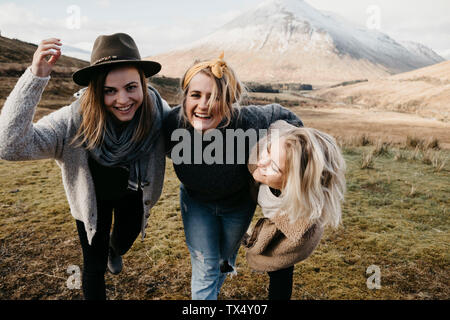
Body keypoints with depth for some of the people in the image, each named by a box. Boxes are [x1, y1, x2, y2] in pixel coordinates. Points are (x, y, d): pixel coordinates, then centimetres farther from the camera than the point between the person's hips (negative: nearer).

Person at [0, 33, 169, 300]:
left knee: (125, 241, 31)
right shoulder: (74, 121, -36)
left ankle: (114, 251, 70)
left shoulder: (158, 111, -29)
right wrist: (35, 77, -53)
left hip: (133, 195, 3)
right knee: (95, 267, 10)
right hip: (93, 198, -3)